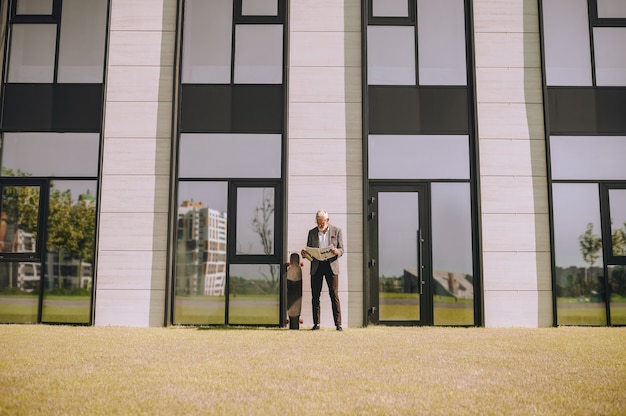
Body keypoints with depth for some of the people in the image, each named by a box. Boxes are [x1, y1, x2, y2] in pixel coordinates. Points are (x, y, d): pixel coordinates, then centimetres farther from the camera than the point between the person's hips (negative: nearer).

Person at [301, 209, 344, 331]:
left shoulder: (336, 231, 5)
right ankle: (316, 323, 9)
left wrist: (337, 252, -20)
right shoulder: (312, 232, 11)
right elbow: (308, 250, 13)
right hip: (316, 266, 2)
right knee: (315, 296, 2)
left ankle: (338, 324, 0)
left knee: (334, 295, -4)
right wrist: (304, 253, -10)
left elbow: (341, 250, 3)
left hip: (331, 265, -2)